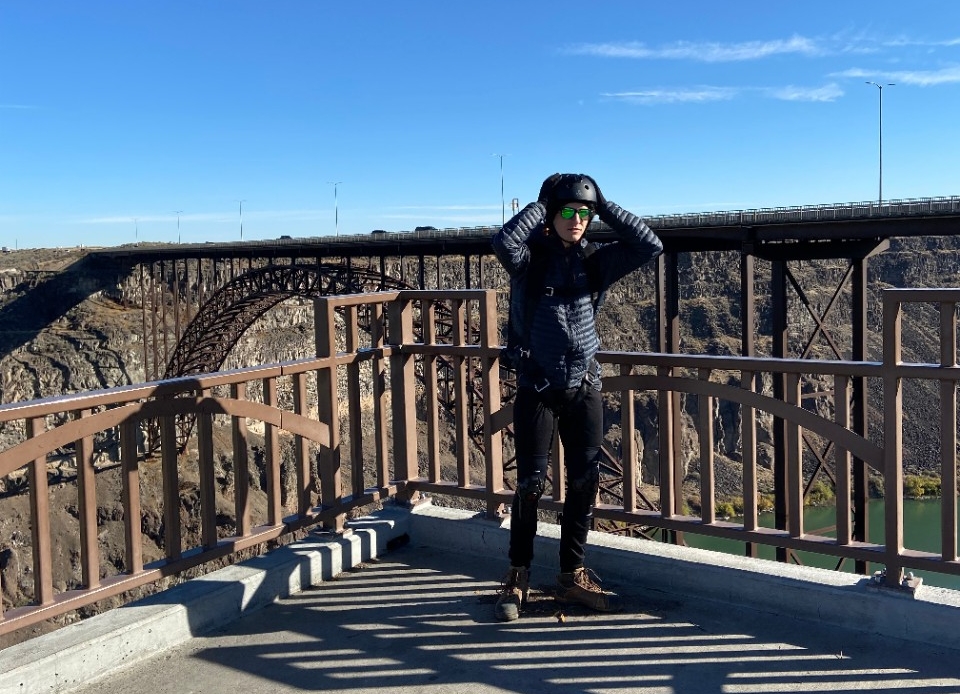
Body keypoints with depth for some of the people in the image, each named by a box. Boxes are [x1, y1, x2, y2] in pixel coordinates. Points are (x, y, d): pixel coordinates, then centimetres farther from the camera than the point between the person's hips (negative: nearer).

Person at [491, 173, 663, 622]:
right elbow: (504, 242, -29)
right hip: (537, 387, -4)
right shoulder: (531, 257, -6)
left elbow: (649, 246, -5)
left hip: (584, 387, 4)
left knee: (585, 482, 7)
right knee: (531, 482, 0)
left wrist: (603, 205, -6)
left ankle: (572, 576, 22)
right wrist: (541, 203, -16)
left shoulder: (594, 261, 5)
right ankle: (517, 577, 17)